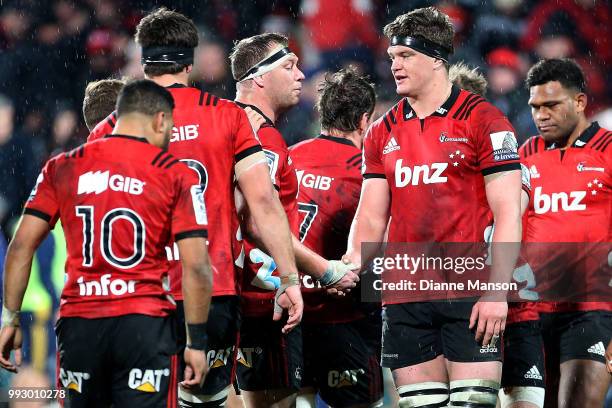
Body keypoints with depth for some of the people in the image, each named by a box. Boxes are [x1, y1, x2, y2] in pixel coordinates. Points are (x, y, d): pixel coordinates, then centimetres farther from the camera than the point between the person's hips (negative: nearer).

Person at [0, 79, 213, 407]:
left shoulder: (63, 168, 9)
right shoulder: (175, 175, 1)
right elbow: (196, 266, -6)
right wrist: (197, 341, 1)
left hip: (78, 323, 3)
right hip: (144, 320, -3)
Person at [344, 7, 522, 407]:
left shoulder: (482, 120, -3)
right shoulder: (383, 133, 14)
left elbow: (508, 213, -7)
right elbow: (372, 216, 14)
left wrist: (496, 292, -14)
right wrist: (352, 265, -6)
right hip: (405, 297, 5)